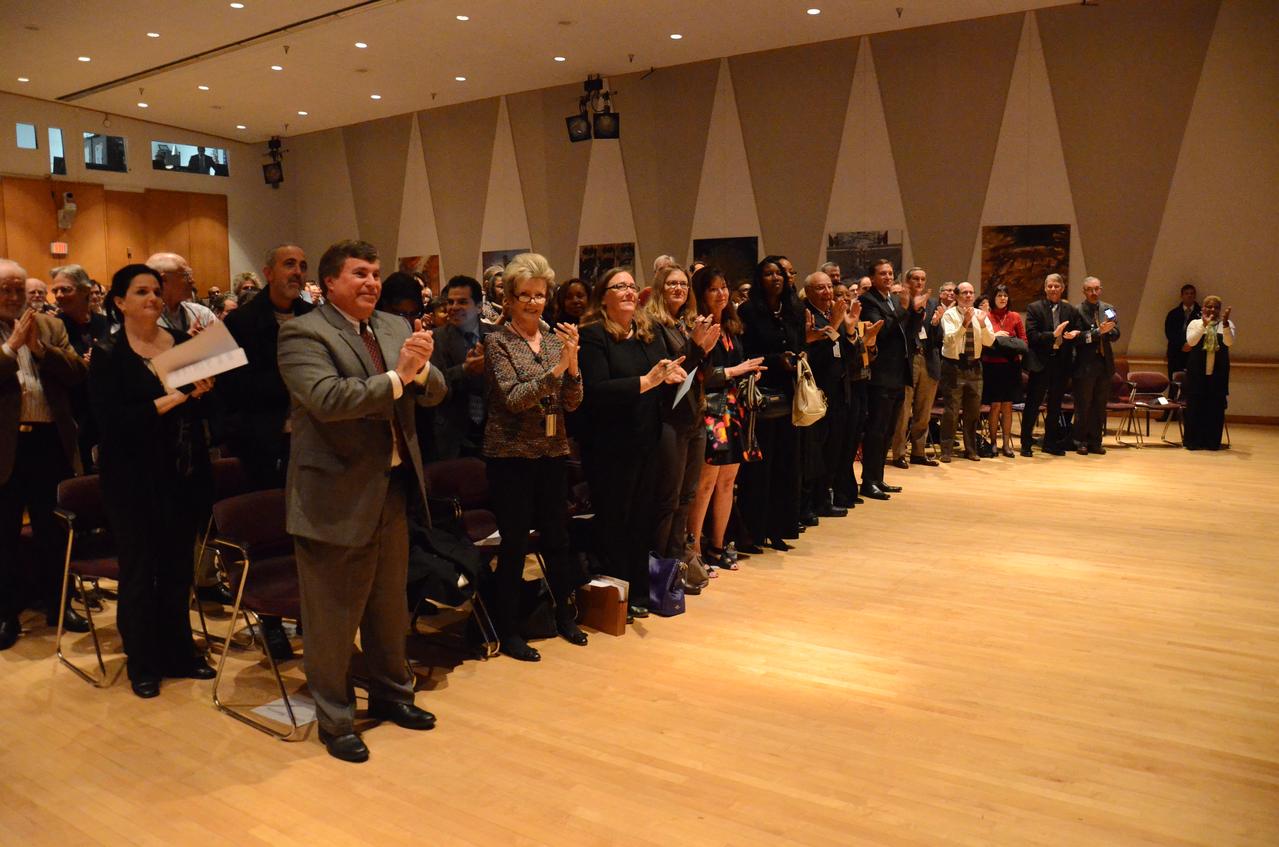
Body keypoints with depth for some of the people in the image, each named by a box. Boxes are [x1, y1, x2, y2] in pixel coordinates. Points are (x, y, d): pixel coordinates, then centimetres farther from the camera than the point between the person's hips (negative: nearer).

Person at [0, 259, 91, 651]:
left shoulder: (50, 326, 9)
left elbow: (77, 374, -2)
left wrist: (40, 347, -13)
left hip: (51, 442, 2)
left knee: (53, 529, 12)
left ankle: (57, 603, 26)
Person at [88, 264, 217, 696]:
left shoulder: (183, 341, 6)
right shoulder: (107, 354, -4)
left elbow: (205, 405, 9)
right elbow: (111, 419, -15)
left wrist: (202, 390, -12)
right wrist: (167, 401, -21)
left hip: (183, 474, 4)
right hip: (134, 478, -3)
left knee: (178, 566, 13)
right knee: (139, 570, 7)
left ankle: (178, 652, 27)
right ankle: (142, 664, 21)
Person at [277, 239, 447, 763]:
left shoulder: (395, 327, 8)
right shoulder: (303, 334, -11)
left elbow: (434, 392, 2)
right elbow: (327, 398, -27)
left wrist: (420, 368, -20)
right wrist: (397, 376, -24)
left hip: (394, 487, 7)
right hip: (337, 495, -6)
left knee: (390, 606, 21)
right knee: (333, 617, 8)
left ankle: (390, 694, 41)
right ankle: (334, 720, 26)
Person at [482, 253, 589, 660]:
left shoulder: (555, 338, 6)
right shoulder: (498, 342, -6)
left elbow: (572, 402, 3)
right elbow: (513, 398, -16)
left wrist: (572, 362, -15)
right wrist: (556, 368, -26)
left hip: (553, 452, 4)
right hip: (511, 454, -4)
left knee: (557, 538, 12)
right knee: (514, 543, 1)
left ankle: (564, 615, 31)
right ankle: (507, 630, 15)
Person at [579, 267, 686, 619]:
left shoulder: (651, 334, 12)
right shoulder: (592, 336, -7)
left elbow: (665, 394, 16)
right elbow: (596, 392, -20)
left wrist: (672, 377, -7)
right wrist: (647, 381, -24)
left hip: (647, 444, 6)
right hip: (609, 448, -6)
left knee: (643, 520, 12)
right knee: (613, 523, 5)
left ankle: (639, 593, 25)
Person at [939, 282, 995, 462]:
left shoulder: (981, 315, 4)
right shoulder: (949, 314, -7)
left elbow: (989, 341, -5)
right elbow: (949, 339, -22)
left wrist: (982, 325, -20)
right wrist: (964, 324, -33)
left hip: (974, 366, 4)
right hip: (954, 366, -4)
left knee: (973, 410, 11)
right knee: (951, 410, -3)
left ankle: (971, 449, 24)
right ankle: (946, 450, 6)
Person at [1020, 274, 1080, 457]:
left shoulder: (1070, 310, 9)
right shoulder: (1034, 308, -2)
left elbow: (1077, 334, 12)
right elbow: (1031, 336, -11)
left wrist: (1074, 334, -11)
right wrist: (1053, 334, -21)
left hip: (1061, 363, 4)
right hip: (1041, 362, -4)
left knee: (1055, 405, 12)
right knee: (1032, 405, 0)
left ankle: (1051, 443, 23)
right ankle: (1026, 444, 7)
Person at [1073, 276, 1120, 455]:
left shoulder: (1109, 309, 10)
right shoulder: (1077, 311, -4)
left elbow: (1115, 335, 3)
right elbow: (1077, 337, -13)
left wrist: (1106, 330, -17)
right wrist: (1098, 331, -22)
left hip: (1104, 363, 4)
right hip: (1085, 365, -4)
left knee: (1100, 405, 8)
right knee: (1083, 405, 2)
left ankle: (1095, 441, 16)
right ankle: (1080, 442, 11)